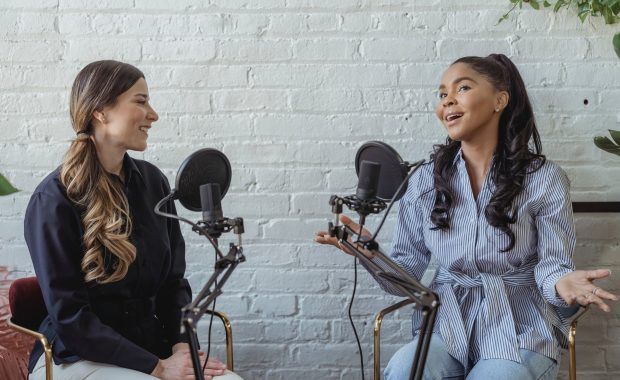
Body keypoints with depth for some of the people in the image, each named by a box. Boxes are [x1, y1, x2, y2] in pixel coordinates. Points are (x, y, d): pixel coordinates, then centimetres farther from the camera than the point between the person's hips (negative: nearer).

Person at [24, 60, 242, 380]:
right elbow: (69, 317, -13)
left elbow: (174, 279, 11)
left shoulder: (153, 181, 6)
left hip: (152, 344, 5)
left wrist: (181, 343, -7)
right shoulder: (54, 199, -11)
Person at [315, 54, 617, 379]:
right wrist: (370, 252, -15)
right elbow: (406, 275, 6)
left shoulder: (543, 179, -1)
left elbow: (551, 261, -3)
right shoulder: (426, 181, 6)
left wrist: (562, 282, -27)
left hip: (518, 331, -1)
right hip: (447, 325, 2)